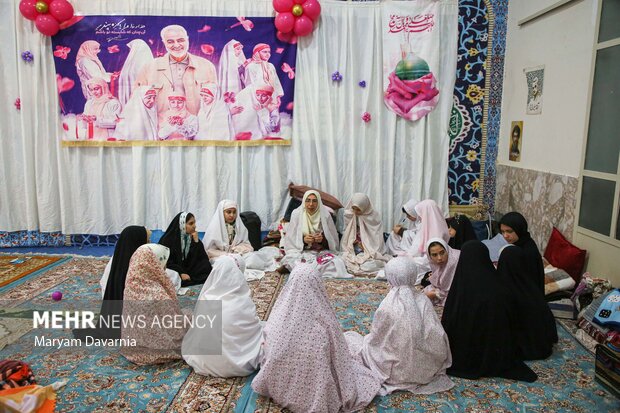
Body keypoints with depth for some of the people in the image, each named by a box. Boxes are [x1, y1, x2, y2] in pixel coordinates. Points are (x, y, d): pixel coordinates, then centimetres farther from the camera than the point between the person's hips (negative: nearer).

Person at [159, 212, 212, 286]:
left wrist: (196, 241, -13)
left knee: (206, 265, -20)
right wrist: (181, 273, -22)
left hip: (187, 270, 4)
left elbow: (204, 258, -4)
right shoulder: (168, 239, -8)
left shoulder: (192, 238, 4)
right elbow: (167, 262, -11)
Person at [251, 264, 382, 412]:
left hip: (282, 390, 3)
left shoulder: (279, 317, -23)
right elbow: (340, 360, -16)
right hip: (317, 396, -3)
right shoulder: (325, 323, -30)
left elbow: (268, 359, -8)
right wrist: (347, 394, 4)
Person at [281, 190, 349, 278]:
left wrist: (323, 240, -18)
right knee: (291, 260, -33)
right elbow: (290, 240, -2)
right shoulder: (296, 214, -5)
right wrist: (303, 240, -21)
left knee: (336, 262, -30)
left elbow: (333, 239, 3)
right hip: (301, 251, 0)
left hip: (322, 251, 1)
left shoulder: (325, 214, -3)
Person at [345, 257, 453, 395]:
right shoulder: (424, 301, -13)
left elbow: (376, 338, -10)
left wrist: (367, 338, 12)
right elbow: (438, 339, -11)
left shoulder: (387, 307, -24)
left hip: (399, 371, -6)